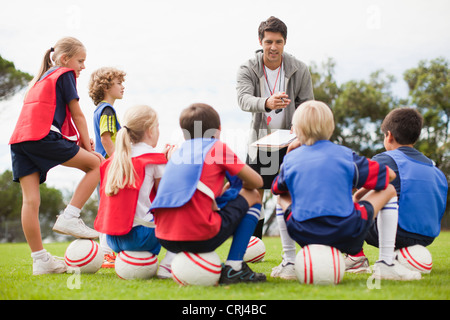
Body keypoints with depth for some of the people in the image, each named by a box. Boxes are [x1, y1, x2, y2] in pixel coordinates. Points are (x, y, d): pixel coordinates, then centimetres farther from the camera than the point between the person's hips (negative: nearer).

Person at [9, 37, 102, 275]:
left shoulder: (39, 79, 34)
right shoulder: (65, 74, 10)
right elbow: (77, 115, 7)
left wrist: (79, 141, 23)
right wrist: (87, 146, 14)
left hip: (19, 139, 8)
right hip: (43, 136, -8)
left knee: (30, 200, 1)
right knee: (96, 163, 5)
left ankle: (40, 260, 1)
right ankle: (69, 218, -4)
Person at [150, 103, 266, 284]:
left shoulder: (180, 150, 21)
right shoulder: (218, 147, 4)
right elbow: (256, 182, 10)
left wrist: (222, 192, 30)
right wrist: (242, 186, 29)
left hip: (164, 239, 7)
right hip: (199, 237, -7)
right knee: (253, 197, 15)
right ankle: (233, 268, 5)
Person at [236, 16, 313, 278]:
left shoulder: (299, 69, -6)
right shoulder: (248, 69, -7)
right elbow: (244, 99, -25)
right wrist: (267, 103, -47)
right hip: (259, 141, 2)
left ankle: (290, 260, -14)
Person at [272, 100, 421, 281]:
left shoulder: (291, 158, 5)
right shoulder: (344, 155, 3)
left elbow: (276, 188, 23)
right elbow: (389, 175, 12)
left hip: (303, 235, 2)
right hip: (346, 234, -2)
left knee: (282, 196, 32)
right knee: (389, 190, 18)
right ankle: (386, 263, 11)